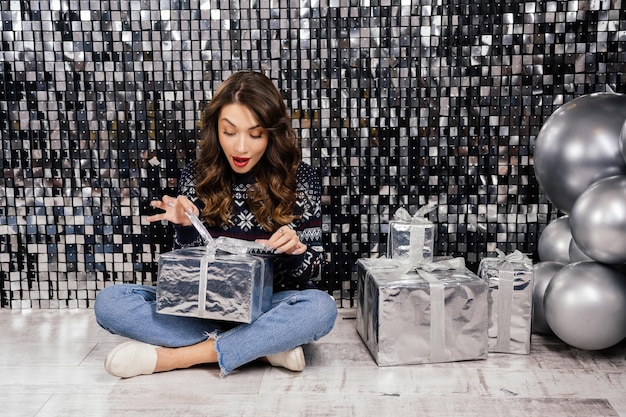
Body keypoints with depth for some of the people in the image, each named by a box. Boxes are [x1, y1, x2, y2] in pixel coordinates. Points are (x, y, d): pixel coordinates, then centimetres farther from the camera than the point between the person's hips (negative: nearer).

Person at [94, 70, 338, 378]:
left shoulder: (299, 178, -6)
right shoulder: (196, 176, -2)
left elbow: (311, 269, -2)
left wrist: (293, 250, -25)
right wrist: (185, 228, -18)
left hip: (269, 306, -2)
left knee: (321, 308, -34)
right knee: (108, 302, -19)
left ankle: (172, 357, -23)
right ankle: (265, 345, -20)